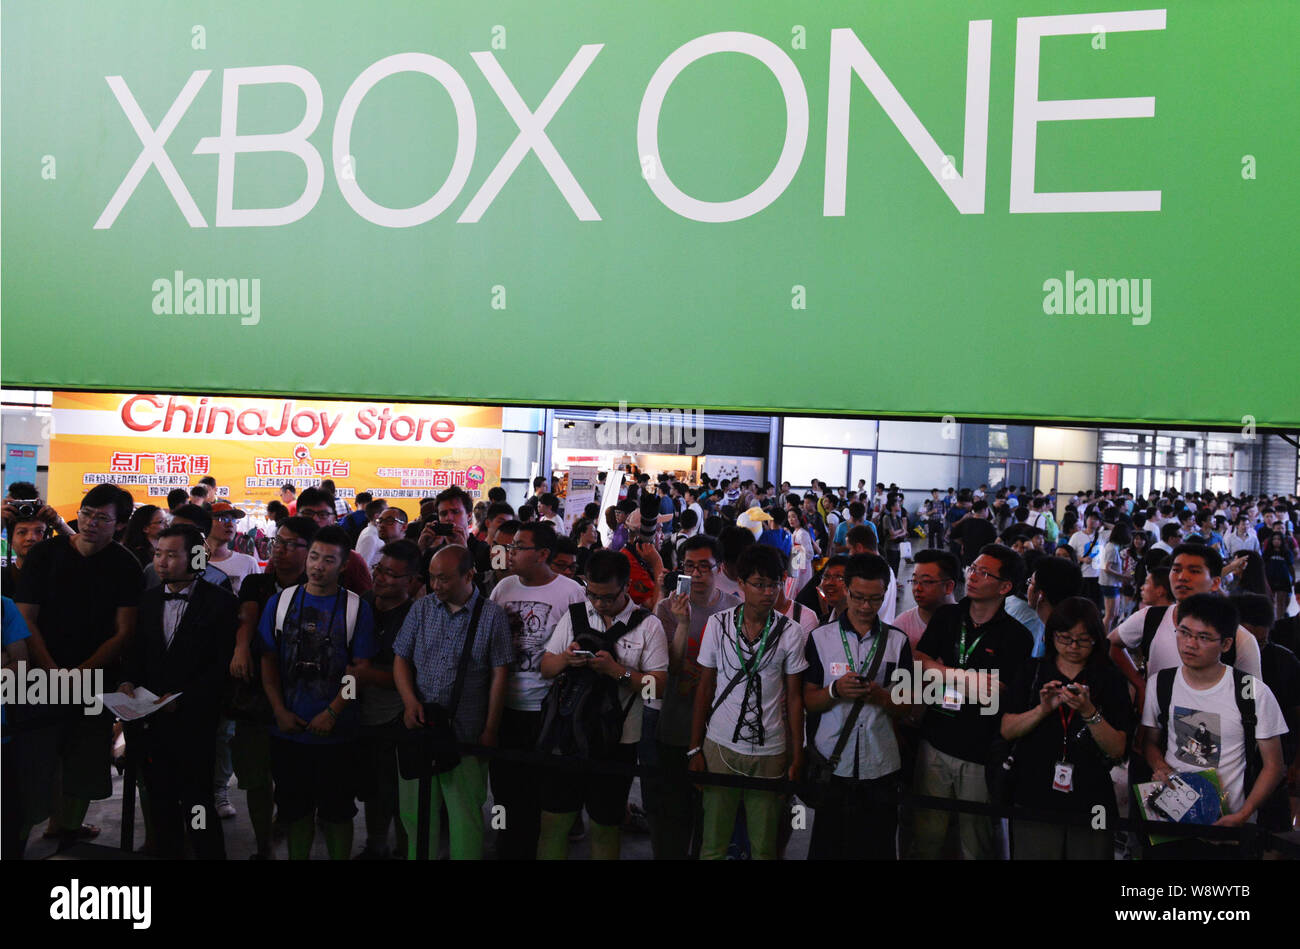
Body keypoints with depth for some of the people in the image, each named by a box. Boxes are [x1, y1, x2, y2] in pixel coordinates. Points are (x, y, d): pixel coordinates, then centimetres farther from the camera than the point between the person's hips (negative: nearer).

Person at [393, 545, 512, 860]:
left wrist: (490, 731, -5)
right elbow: (401, 659, 9)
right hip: (418, 728, 3)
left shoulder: (492, 615, -3)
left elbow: (499, 676, -3)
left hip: (466, 735, -3)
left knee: (466, 818, 0)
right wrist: (410, 701, -8)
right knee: (416, 812, 10)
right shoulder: (422, 608, 7)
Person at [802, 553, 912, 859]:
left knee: (877, 848, 7)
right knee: (826, 848, 6)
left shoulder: (898, 641, 5)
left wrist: (881, 696, -15)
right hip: (831, 762, -1)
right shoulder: (821, 637, 2)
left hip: (880, 765, 1)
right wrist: (835, 690, -17)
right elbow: (809, 701, 2)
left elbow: (904, 706, 6)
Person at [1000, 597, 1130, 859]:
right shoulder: (1032, 672, 7)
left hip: (1091, 805, -1)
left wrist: (1089, 712, -19)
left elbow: (1117, 750, -5)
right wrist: (1043, 709, -15)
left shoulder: (1111, 680, 3)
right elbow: (1007, 731, -1)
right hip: (1034, 802, 1)